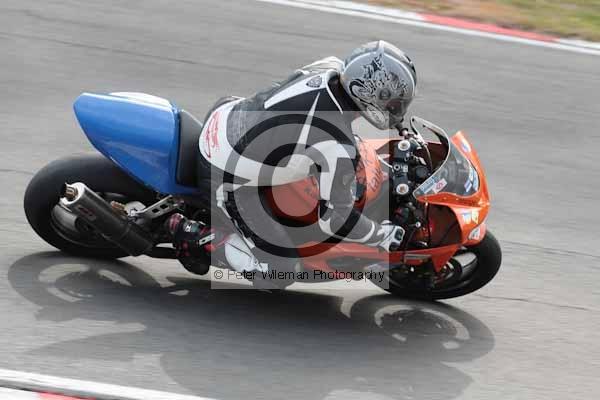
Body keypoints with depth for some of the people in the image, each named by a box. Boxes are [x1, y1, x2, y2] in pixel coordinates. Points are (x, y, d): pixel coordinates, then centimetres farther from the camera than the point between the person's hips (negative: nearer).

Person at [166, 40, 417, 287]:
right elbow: (335, 217, -18)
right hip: (229, 178, -8)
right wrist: (383, 236, -3)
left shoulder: (330, 68, -10)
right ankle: (196, 236, 4)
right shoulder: (339, 149, -30)